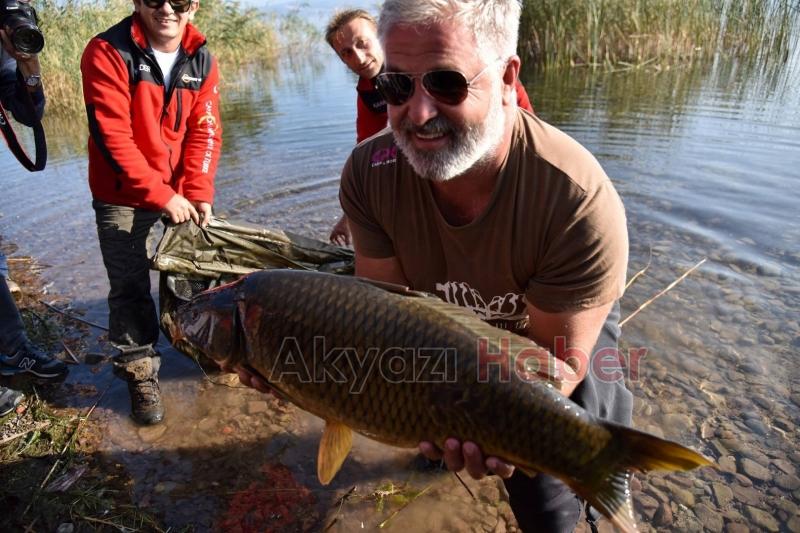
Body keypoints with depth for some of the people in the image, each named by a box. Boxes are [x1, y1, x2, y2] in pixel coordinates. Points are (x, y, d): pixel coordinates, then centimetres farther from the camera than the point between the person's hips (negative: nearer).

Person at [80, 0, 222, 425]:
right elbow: (112, 137, -20)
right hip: (122, 196, -3)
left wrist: (198, 192, -15)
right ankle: (141, 376, 15)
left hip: (181, 193, 4)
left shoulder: (201, 60, -1)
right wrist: (160, 195, -23)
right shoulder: (107, 53, -15)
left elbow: (205, 131, -3)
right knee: (130, 289, 0)